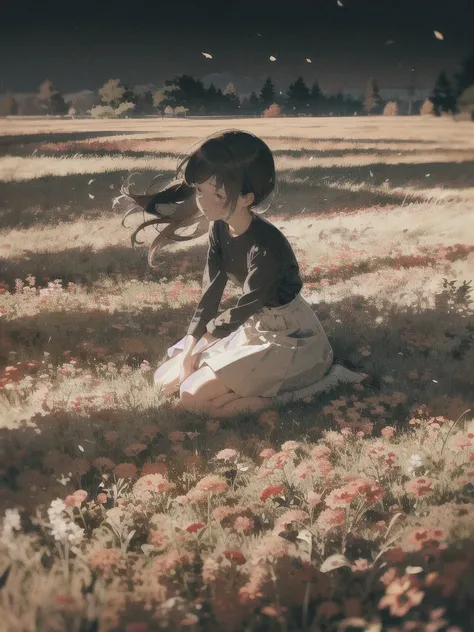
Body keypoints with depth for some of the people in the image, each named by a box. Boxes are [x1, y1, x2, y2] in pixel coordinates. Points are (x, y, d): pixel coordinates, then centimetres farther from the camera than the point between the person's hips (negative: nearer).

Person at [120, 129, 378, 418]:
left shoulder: (267, 247, -30)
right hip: (254, 326, 8)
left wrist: (209, 330, -3)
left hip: (288, 335, -8)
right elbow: (211, 291, -2)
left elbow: (245, 308, -19)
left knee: (194, 395, -17)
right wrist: (189, 348, -7)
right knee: (166, 380, 7)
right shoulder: (220, 228, -6)